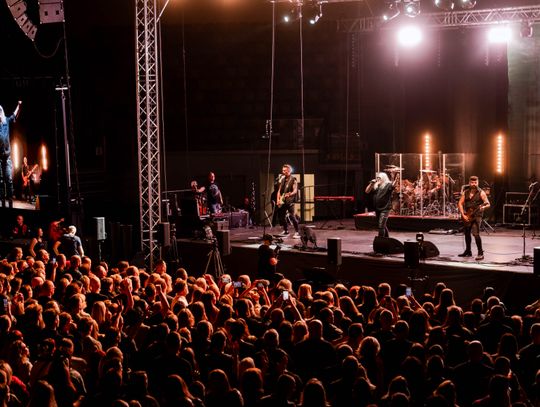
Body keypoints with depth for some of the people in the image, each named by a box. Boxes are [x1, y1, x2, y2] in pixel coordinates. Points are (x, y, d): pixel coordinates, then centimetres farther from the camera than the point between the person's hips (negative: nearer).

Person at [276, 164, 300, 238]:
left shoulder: (293, 180, -5)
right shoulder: (282, 179, 15)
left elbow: (295, 191, -13)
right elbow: (279, 190, 16)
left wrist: (290, 194, -32)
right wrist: (278, 199, 5)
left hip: (289, 201, -7)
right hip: (282, 201, 7)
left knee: (291, 216, -15)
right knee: (281, 216, 9)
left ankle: (297, 232, -12)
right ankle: (286, 231, 24)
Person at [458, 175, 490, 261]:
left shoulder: (481, 193, -6)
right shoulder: (465, 192, 5)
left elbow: (488, 204, -9)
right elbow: (460, 204, 4)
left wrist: (483, 207, -32)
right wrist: (463, 215, -7)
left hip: (477, 216, -6)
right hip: (467, 216, 6)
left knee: (476, 233, -19)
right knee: (467, 234, 15)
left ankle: (480, 253, -16)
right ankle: (468, 251, 32)